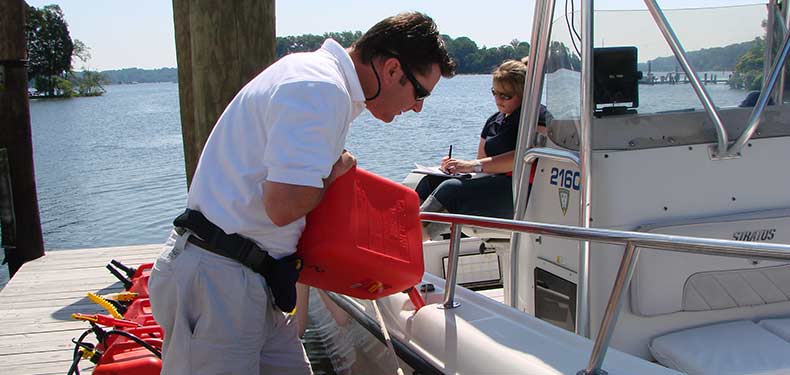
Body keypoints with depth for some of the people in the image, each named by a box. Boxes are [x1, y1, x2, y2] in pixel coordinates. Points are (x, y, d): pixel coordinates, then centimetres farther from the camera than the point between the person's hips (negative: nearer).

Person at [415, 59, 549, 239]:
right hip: (496, 183, 8)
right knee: (430, 181, -10)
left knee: (451, 189, -27)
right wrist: (457, 165, 0)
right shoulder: (494, 121, 22)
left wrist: (473, 165, -19)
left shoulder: (537, 115, -3)